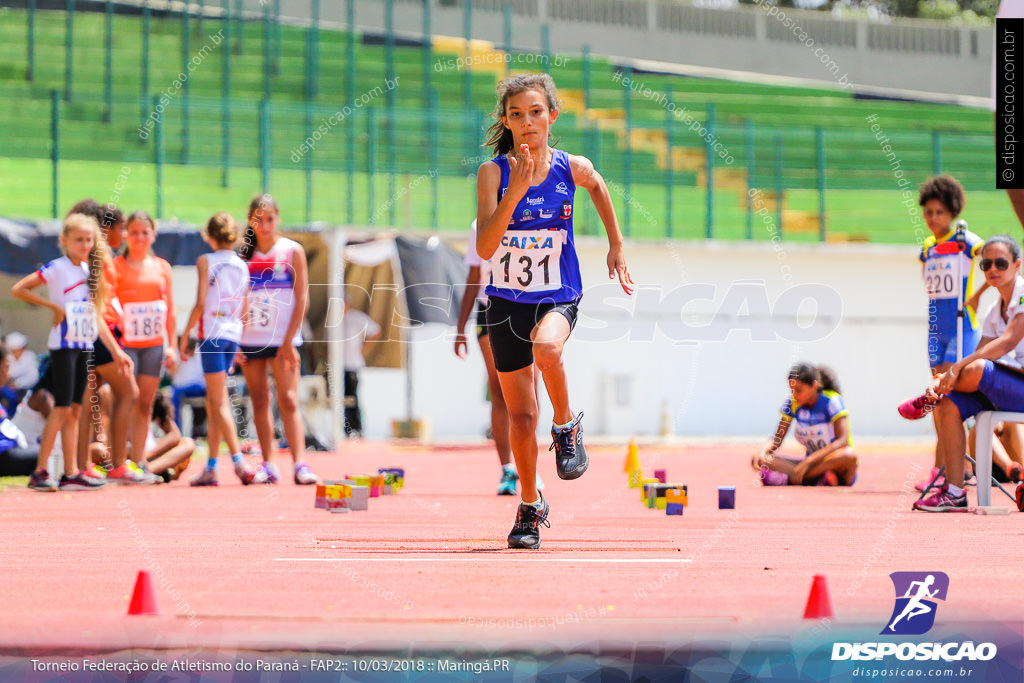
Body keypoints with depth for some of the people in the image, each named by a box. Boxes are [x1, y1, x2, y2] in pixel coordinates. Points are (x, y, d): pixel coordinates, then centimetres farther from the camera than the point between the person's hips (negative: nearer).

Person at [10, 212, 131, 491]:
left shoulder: (90, 271, 13)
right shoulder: (57, 269, -7)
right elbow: (17, 289, -13)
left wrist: (116, 351, 13)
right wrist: (54, 306, -14)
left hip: (84, 346, 7)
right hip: (63, 345, -7)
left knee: (74, 409, 7)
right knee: (62, 407, -10)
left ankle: (71, 473, 8)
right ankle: (40, 472, -8)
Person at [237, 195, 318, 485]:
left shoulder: (292, 251, 0)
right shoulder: (244, 254, 8)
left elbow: (302, 298, -3)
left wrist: (288, 341, -11)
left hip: (282, 340, -3)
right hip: (249, 340, 3)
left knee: (288, 401, -10)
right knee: (260, 403, 5)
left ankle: (299, 464, -15)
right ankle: (268, 464, 9)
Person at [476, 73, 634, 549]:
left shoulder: (572, 168, -8)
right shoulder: (494, 172, -12)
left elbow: (598, 187, 18)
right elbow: (484, 247, -22)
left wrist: (615, 247, 19)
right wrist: (515, 190, -32)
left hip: (557, 297, -1)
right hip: (506, 300, 1)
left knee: (546, 348, -37)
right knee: (521, 415, 6)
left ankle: (566, 426, -9)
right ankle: (530, 506, 26)